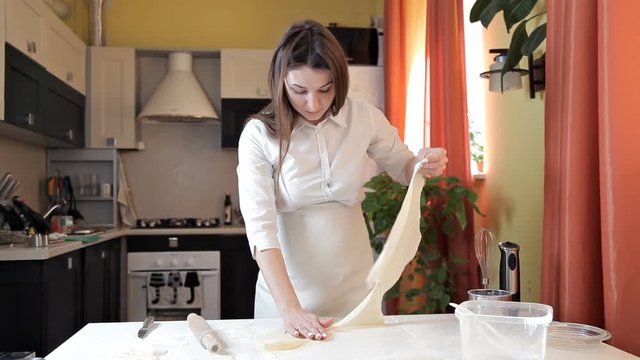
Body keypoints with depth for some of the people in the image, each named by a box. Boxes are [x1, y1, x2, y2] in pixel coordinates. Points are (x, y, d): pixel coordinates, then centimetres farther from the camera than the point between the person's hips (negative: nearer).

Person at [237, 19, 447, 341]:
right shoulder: (258, 134, -15)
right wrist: (290, 309, -32)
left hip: (354, 284, 2)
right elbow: (260, 226, -22)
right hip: (286, 288, -2)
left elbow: (402, 167, 10)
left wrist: (424, 165, -14)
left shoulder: (364, 118, -8)